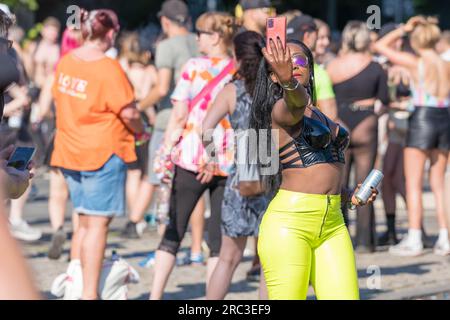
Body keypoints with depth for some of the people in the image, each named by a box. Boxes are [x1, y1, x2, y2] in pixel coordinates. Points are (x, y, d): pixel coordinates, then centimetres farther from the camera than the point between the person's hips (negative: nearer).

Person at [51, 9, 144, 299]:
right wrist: (140, 132, 4)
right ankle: (89, 293, -3)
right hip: (104, 153, -7)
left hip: (71, 151, 7)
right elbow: (128, 113, -15)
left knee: (85, 220, 17)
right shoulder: (108, 68, -17)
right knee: (98, 223, -3)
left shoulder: (65, 62, 4)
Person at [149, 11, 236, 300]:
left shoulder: (194, 67, -4)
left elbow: (179, 116, -6)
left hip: (191, 159, -1)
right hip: (228, 163, 1)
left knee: (174, 230, 9)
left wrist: (165, 152, 3)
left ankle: (156, 294, 8)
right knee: (220, 237, 5)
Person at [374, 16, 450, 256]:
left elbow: (380, 46, -1)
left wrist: (404, 29, 5)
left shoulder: (415, 62, -8)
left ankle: (414, 240, -5)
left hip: (421, 119, -5)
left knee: (413, 184, 0)